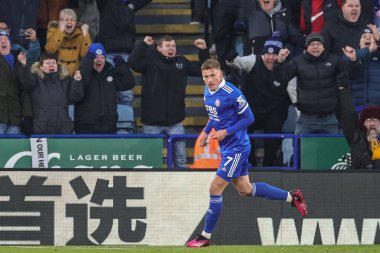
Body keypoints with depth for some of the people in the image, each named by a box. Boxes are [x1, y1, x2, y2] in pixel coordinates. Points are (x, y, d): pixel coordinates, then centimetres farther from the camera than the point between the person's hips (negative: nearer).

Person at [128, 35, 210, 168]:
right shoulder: (150, 62, -4)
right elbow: (133, 63, -20)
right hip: (152, 122, -3)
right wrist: (143, 45, -25)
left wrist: (203, 51, 6)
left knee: (181, 157, 4)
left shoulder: (181, 62, 10)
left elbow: (201, 69, 18)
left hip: (175, 122, 3)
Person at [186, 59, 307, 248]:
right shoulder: (208, 91, 5)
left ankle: (205, 237, 2)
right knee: (245, 190, 16)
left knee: (215, 189, -7)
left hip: (236, 148, -9)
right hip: (227, 148, 9)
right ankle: (292, 197, 28)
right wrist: (206, 131, 10)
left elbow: (249, 118, -15)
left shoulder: (231, 94, -22)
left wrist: (226, 132, -20)